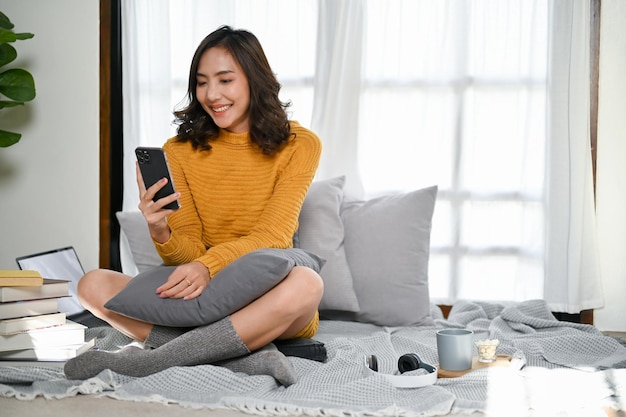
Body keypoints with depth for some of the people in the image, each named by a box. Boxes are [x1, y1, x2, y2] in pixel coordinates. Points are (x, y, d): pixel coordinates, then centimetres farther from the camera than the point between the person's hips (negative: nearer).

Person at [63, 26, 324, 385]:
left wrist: (209, 265, -31)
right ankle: (244, 350, -28)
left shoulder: (299, 145, -2)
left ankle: (142, 363, -30)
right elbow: (189, 254, 2)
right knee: (93, 285, -17)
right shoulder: (180, 152, 5)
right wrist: (161, 233, -22)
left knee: (307, 283, -37)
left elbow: (273, 235, -13)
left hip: (268, 300, -2)